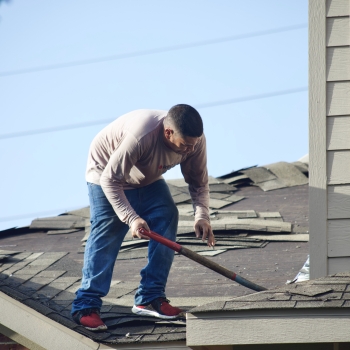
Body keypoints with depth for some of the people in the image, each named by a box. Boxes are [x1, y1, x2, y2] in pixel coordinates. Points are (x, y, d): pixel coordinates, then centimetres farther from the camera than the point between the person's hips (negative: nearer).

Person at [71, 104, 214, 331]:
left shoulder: (195, 140, -24)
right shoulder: (141, 135, -44)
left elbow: (199, 182, -10)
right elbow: (110, 180, -36)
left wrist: (202, 215, -27)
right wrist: (132, 218, -43)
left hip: (148, 180, 6)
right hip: (106, 174, -6)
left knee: (167, 218, -11)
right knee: (107, 233, -16)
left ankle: (150, 298, -5)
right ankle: (86, 306, -14)